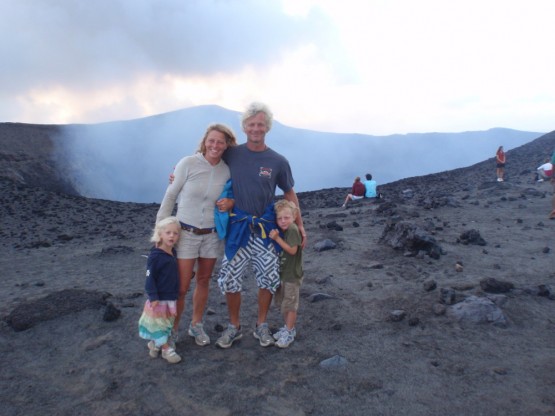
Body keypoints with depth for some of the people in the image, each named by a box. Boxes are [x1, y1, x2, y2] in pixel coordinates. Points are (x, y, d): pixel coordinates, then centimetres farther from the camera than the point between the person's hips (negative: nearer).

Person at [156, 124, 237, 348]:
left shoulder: (227, 171, -3)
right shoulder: (188, 163, -12)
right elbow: (170, 196, -5)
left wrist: (230, 202, -11)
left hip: (212, 235, 3)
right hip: (185, 233, -3)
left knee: (203, 281, 15)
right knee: (181, 287, 0)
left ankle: (196, 326, 34)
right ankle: (173, 330, 23)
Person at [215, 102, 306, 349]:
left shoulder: (278, 161, -1)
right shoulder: (232, 155, -1)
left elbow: (289, 193, 9)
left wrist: (299, 224, 5)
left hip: (266, 227, 0)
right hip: (238, 226, 0)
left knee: (268, 278, 7)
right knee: (229, 279, 3)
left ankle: (262, 326, 29)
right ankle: (234, 327, 25)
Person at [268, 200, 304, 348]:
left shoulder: (293, 230, -19)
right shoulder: (282, 230, 6)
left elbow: (292, 250, -25)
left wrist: (277, 238, -25)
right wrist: (275, 237, -6)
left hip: (292, 275, -9)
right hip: (281, 273, 9)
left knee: (290, 304, 1)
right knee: (282, 302, 18)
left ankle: (289, 332, 13)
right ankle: (288, 327, 34)